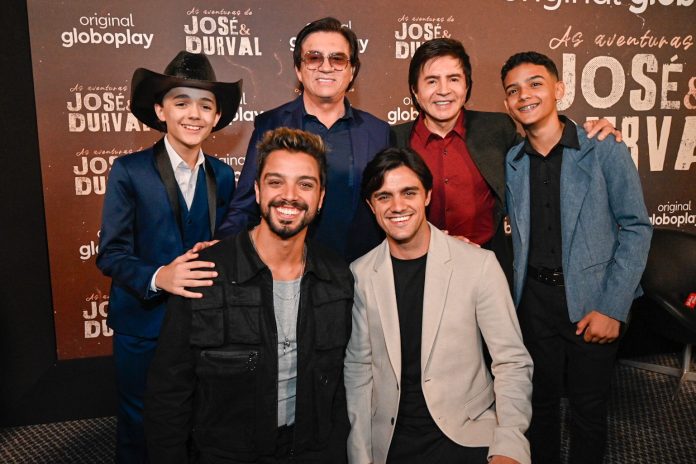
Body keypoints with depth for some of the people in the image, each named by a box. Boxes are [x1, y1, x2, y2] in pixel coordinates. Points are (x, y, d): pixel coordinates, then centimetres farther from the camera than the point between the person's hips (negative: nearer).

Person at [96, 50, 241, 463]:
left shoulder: (223, 176, 1)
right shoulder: (129, 171, -11)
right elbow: (111, 254, -12)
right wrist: (157, 277, -30)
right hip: (143, 325, -3)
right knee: (140, 429, 16)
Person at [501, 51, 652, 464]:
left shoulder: (605, 150, -6)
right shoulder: (511, 162, 5)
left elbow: (636, 228, -7)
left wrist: (613, 308, -13)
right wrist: (513, 297, -3)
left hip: (592, 302, -2)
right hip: (535, 300, 3)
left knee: (589, 408, 11)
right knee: (542, 400, 15)